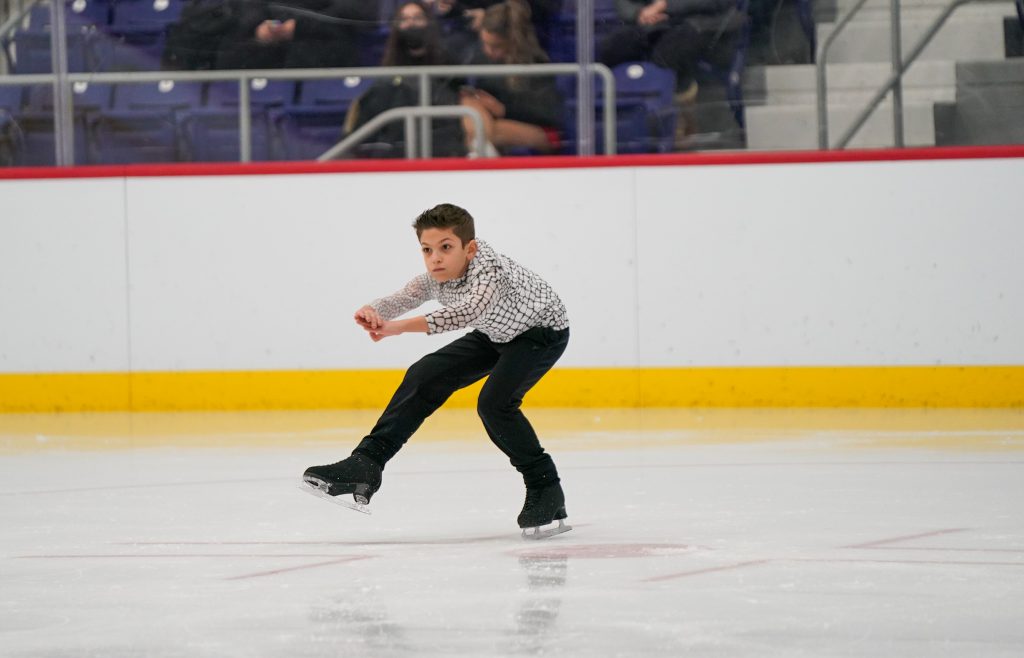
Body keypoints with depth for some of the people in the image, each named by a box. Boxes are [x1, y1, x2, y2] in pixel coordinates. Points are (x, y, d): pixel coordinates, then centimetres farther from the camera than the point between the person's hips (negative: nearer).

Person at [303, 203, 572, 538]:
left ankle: (545, 491, -11)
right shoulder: (434, 280, -17)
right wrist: (372, 312, -51)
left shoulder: (489, 269, -38)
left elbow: (469, 310, -56)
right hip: (495, 334, 8)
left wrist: (402, 327, -64)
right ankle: (366, 463, 1)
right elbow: (399, 300, -26)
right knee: (425, 376, -2)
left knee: (495, 402, -26)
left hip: (544, 330, -8)